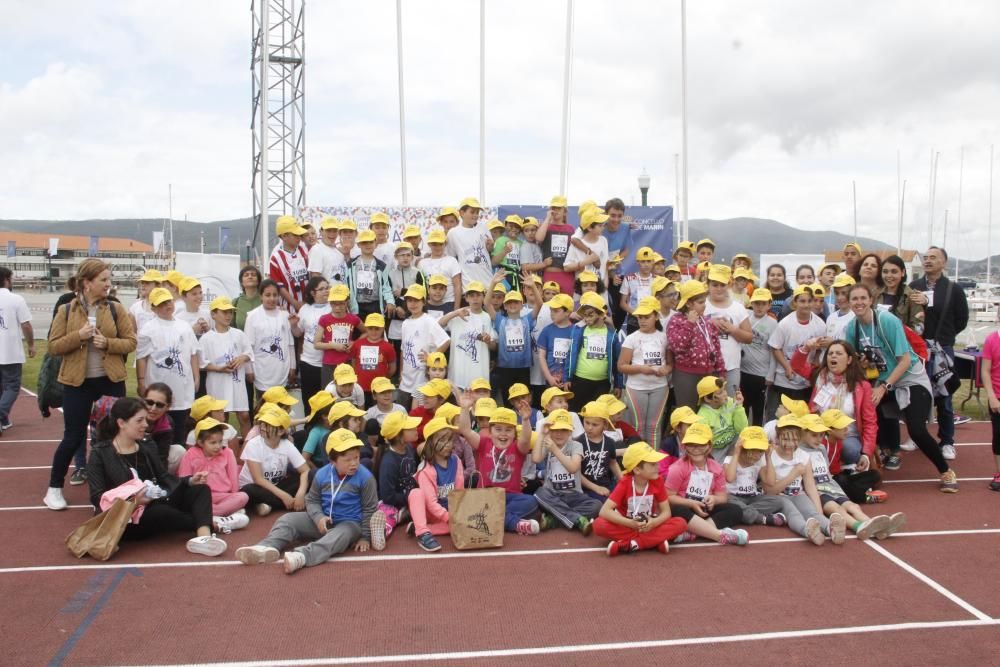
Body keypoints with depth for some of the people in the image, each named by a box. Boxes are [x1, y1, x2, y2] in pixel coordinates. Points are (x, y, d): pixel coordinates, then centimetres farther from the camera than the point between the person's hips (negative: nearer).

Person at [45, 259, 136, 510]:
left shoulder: (116, 309, 2)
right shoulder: (66, 311, -1)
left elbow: (131, 342, 0)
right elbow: (53, 347, -3)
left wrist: (108, 343, -17)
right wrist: (79, 336, -18)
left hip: (111, 381, 2)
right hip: (77, 382, -1)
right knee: (73, 437, 2)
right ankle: (54, 488, 20)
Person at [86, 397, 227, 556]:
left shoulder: (147, 448, 16)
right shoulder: (100, 453, -2)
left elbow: (164, 478, 11)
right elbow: (97, 498, -10)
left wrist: (190, 481, -8)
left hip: (156, 504, 7)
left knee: (201, 489, -13)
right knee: (162, 512, -36)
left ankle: (203, 537, -40)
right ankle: (208, 526, -12)